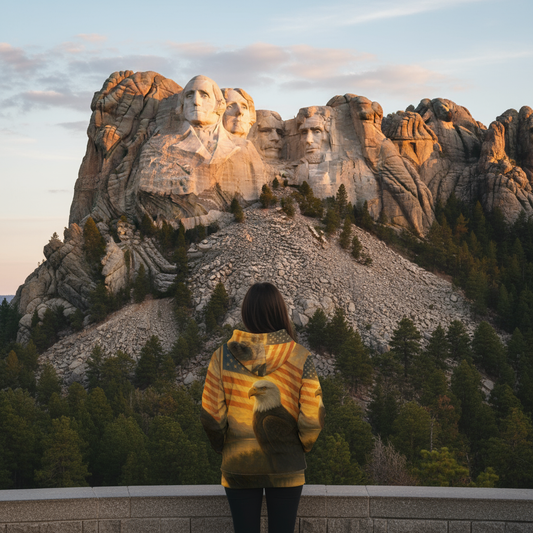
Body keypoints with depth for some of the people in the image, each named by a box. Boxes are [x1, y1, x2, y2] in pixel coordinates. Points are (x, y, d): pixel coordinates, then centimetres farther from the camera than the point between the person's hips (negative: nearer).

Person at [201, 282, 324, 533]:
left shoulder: (224, 356, -8)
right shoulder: (300, 357, -10)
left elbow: (211, 415, -6)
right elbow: (312, 418, -10)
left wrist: (225, 448, 11)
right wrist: (301, 447, 9)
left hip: (238, 465, 1)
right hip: (285, 465, -1)